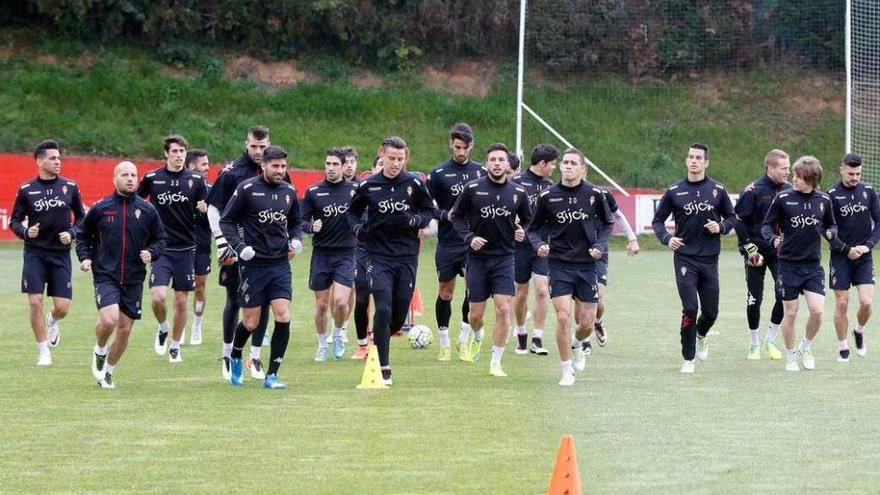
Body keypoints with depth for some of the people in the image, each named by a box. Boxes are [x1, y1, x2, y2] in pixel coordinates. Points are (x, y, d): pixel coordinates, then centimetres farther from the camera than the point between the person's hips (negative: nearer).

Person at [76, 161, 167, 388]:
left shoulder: (147, 210, 3)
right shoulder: (100, 208, 0)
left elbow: (160, 239, 12)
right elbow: (83, 234, 14)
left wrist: (151, 253, -7)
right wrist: (84, 257, -1)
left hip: (134, 280, 3)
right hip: (105, 276, -3)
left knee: (125, 328, 6)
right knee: (109, 320, -23)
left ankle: (107, 372, 26)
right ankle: (99, 351, 10)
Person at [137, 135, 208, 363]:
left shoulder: (195, 180, 2)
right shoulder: (152, 178, 0)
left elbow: (207, 211, 7)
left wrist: (204, 209, -15)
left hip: (185, 249, 1)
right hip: (160, 248, -1)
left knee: (181, 300, 4)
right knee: (158, 297, -15)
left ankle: (175, 346, 20)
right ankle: (163, 329, 15)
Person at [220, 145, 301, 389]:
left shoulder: (289, 191, 8)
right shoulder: (246, 189, -6)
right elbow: (226, 220, -2)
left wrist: (296, 239, 3)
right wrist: (239, 246, -15)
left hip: (280, 264, 4)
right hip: (253, 264, -4)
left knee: (283, 318, -11)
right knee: (250, 323, 2)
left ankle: (271, 375, -2)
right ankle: (235, 356, 35)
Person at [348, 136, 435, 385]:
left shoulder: (414, 183, 0)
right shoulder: (368, 186, 0)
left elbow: (429, 210, 10)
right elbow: (354, 211, 15)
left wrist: (416, 220, -10)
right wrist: (356, 227, -5)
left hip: (407, 257, 2)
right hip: (378, 257, -2)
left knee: (399, 315, 6)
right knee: (383, 310, -15)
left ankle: (379, 342, 38)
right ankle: (383, 367, -8)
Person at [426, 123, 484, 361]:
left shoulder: (481, 172, 6)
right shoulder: (439, 173, 0)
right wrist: (445, 215, -14)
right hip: (448, 242, -1)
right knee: (445, 293, 5)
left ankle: (464, 338, 1)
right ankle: (444, 343, 17)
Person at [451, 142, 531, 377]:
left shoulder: (518, 192, -1)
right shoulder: (472, 189, -6)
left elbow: (527, 219, 15)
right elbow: (457, 216, 4)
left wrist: (523, 232, -6)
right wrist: (469, 237, -11)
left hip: (504, 258, 0)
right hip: (477, 258, 0)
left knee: (504, 310, -12)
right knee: (475, 315, 4)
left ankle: (496, 362, -1)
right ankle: (477, 338, 41)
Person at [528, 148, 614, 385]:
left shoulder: (594, 194, -3)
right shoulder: (547, 196, -4)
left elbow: (608, 223, 12)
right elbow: (534, 228, 8)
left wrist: (599, 245, -4)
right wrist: (539, 244, -12)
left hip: (587, 265, 1)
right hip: (558, 265, -1)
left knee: (587, 323, 3)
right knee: (563, 316, -13)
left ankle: (577, 344, 40)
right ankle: (567, 371, 1)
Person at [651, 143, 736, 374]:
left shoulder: (718, 190, 3)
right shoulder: (674, 191, 1)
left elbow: (731, 217, 15)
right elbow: (658, 220, 8)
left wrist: (721, 227, -7)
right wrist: (667, 238, -10)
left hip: (710, 259, 2)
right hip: (684, 258, -2)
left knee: (711, 311, 6)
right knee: (690, 309, -11)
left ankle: (701, 335, 41)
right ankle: (688, 359, 2)